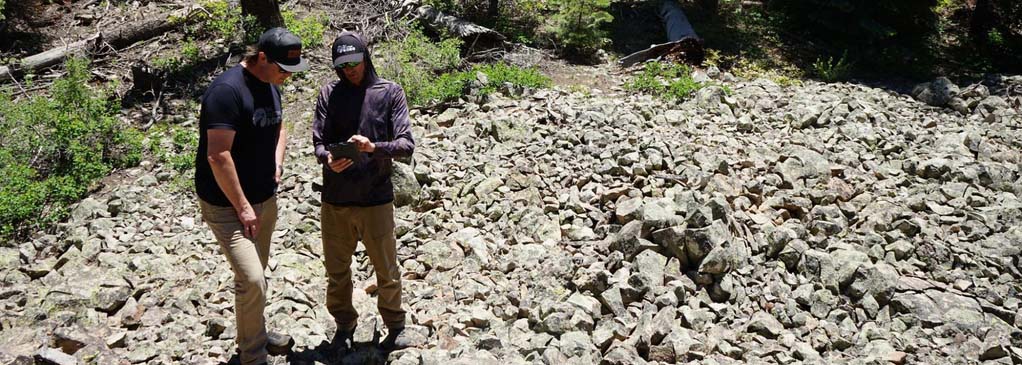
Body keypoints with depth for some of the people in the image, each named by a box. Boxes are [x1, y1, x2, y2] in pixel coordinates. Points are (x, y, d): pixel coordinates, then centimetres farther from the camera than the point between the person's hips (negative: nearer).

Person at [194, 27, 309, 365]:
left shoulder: (270, 87, 6)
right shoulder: (227, 90, -20)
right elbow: (218, 156, -23)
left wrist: (277, 163, 9)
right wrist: (243, 208, -19)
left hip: (265, 199, 8)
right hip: (228, 204, -8)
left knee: (255, 274, 17)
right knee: (252, 280, -13)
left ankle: (253, 334, 35)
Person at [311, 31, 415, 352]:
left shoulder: (390, 93, -2)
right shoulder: (329, 94, 3)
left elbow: (406, 144, -9)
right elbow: (319, 142, 0)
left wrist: (374, 147, -28)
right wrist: (328, 159, -23)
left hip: (376, 199, -2)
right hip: (335, 201, 2)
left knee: (386, 270, 10)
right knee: (337, 269, 15)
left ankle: (394, 325, 31)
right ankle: (344, 325, 36)